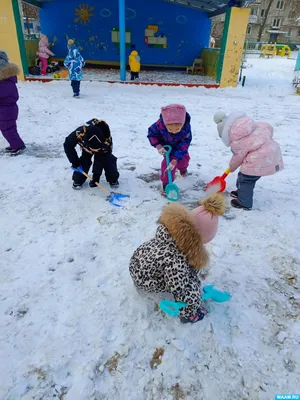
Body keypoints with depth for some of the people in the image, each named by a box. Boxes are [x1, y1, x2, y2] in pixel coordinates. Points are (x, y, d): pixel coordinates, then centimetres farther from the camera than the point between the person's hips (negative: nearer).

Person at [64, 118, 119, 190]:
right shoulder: (79, 133, -43)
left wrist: (96, 176, -32)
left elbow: (101, 160, -33)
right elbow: (68, 145, -26)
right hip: (86, 147, 1)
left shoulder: (107, 140, -43)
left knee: (108, 160, -17)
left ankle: (113, 179, 2)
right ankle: (78, 180, 3)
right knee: (84, 161, -15)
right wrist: (75, 162, -24)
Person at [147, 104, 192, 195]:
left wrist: (175, 160, -39)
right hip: (167, 146, -2)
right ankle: (166, 184, -2)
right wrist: (158, 146, -32)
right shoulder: (160, 124, -41)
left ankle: (182, 168, 56)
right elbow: (151, 133, -21)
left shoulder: (186, 128, -41)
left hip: (180, 145, 2)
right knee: (167, 162, -16)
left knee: (184, 158, 17)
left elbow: (184, 145, -34)